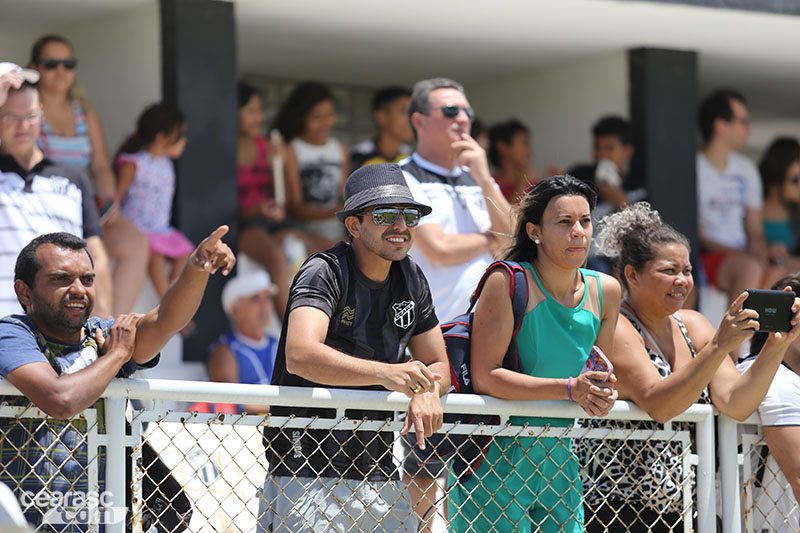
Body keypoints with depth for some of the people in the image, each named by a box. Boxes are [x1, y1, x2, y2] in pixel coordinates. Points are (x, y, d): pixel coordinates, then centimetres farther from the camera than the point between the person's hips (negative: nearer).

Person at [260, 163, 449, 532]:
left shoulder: (411, 280, 9)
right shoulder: (324, 273, -12)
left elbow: (438, 366, 14)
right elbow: (300, 356, -29)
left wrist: (426, 391, -12)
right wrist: (385, 373, -43)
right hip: (308, 472, -6)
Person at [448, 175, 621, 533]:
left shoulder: (605, 292, 4)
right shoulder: (507, 283, -13)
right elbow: (485, 378, -19)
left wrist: (602, 395, -9)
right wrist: (569, 389, -25)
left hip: (559, 460, 6)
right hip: (496, 460, -6)